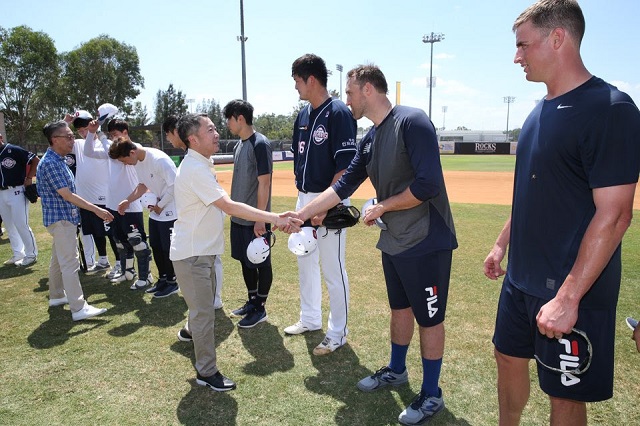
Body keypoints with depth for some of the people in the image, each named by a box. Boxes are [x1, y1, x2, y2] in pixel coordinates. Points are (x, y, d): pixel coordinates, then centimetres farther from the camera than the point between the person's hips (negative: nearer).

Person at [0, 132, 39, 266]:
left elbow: (36, 160, -12)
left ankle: (31, 255, 7)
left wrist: (29, 178, -13)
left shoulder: (14, 150, -12)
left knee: (21, 224, -6)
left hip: (16, 192, -7)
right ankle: (18, 254, 25)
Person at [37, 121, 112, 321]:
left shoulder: (58, 160, 11)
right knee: (70, 263, -10)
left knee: (59, 259, 19)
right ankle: (79, 308, -8)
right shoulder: (50, 163, -20)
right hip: (60, 219, -10)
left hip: (64, 217, 10)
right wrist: (96, 210, -24)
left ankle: (56, 296, 33)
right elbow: (67, 195, -23)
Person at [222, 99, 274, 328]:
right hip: (239, 217, 9)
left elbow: (264, 183, -19)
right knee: (245, 261, 18)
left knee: (261, 263, 5)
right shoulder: (239, 145, 10)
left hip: (255, 220, -9)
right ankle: (251, 301, 33)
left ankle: (260, 309, 18)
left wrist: (260, 219, -20)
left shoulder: (260, 144, -16)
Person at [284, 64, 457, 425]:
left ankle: (432, 394, 26)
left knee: (429, 317, 7)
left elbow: (428, 184, -25)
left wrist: (382, 206, -12)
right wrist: (301, 214, 11)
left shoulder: (412, 121, -18)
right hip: (393, 242, 8)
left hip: (426, 242, -8)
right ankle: (396, 370, 44)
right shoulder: (370, 139, 9)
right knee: (400, 309, 22)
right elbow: (344, 185, 12)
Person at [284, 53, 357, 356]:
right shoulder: (303, 115, 11)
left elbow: (345, 166, -19)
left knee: (333, 269, 0)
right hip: (304, 198, 9)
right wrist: (301, 195, 12)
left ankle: (338, 332, 18)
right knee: (305, 262, 18)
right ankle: (310, 319, 36)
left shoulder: (339, 113, -13)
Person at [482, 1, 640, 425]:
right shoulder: (541, 111, 9)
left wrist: (568, 298, -24)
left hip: (568, 290, -8)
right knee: (510, 358, 21)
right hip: (521, 276, 8)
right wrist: (502, 244, 17)